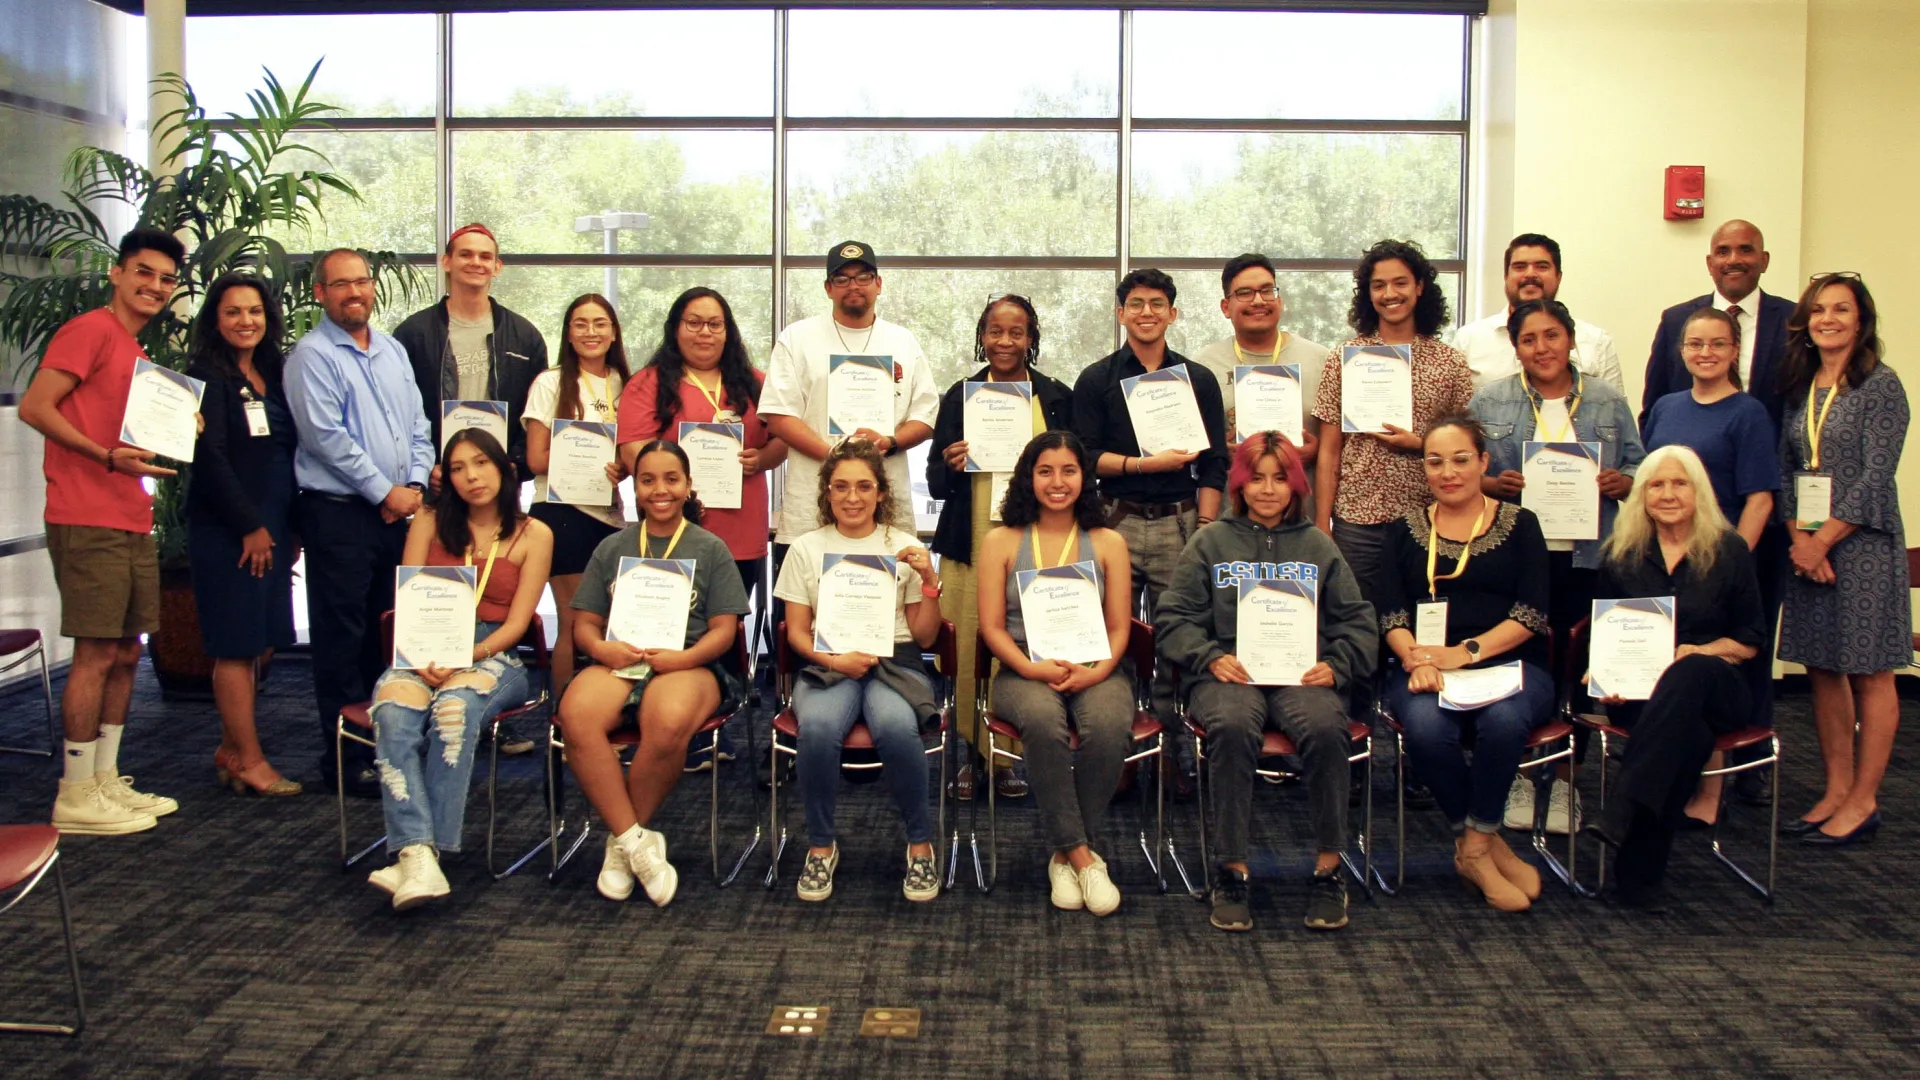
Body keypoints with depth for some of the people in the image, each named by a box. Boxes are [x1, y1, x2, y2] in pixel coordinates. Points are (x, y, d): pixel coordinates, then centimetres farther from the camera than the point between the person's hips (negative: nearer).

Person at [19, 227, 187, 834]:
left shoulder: (136, 352, 20)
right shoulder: (91, 330, -6)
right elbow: (34, 407, -14)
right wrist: (108, 456, -22)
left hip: (132, 522, 9)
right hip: (88, 521, -9)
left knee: (127, 654, 12)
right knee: (97, 653, -7)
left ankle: (106, 782, 21)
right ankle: (76, 798, 0)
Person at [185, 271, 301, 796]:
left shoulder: (273, 374, 14)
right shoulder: (208, 376, -7)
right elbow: (209, 457, -13)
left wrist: (290, 529, 10)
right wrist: (250, 526, -13)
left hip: (271, 527, 7)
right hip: (226, 530, -7)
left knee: (262, 642, 10)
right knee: (237, 645, -3)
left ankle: (230, 750, 21)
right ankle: (250, 762, 3)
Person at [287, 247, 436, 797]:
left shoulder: (394, 351, 16)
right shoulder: (312, 355, -6)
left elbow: (418, 426, 16)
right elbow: (326, 436, -14)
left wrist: (415, 485, 0)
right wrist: (384, 491, -11)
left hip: (397, 510, 7)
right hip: (338, 511, -6)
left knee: (389, 633, 10)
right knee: (343, 639, -2)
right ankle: (345, 758, 4)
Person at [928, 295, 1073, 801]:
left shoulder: (1058, 397, 11)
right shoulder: (960, 396, 11)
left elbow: (1080, 471, 13)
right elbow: (936, 483, 11)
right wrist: (951, 464, -10)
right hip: (972, 542, 0)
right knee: (968, 649, -4)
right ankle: (972, 753, 8)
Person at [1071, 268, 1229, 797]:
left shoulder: (1199, 380, 11)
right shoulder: (1096, 380, 8)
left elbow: (1214, 466, 8)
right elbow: (1087, 456, 0)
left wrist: (1204, 532, -1)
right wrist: (1147, 463, -13)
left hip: (1179, 522, 1)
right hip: (1115, 520, 0)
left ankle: (1178, 757, 7)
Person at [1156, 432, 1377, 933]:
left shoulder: (1317, 546, 20)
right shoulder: (1210, 543, 15)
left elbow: (1358, 621, 17)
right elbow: (1176, 619, 9)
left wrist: (1335, 666, -3)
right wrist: (1212, 658, -9)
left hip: (1302, 675, 1)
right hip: (1229, 674, -1)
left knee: (1326, 727, -34)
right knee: (1232, 726, -37)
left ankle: (1329, 868, -20)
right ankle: (1232, 869, -26)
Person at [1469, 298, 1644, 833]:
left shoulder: (1609, 402, 10)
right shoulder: (1489, 402, 6)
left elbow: (1638, 468, 13)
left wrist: (1620, 482, -9)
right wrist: (1494, 484, -14)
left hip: (1586, 556, 1)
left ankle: (1565, 779, 17)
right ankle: (1518, 774, 15)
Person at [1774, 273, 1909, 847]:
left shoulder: (1880, 385, -7)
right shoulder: (1800, 387, 10)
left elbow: (1875, 478, -12)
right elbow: (1785, 469, 9)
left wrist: (1823, 540, -12)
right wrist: (1797, 538, -5)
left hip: (1861, 544, -6)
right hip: (1807, 546, 6)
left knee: (1868, 673, 1)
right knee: (1822, 670, 10)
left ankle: (1863, 801, 7)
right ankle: (1837, 790, 19)